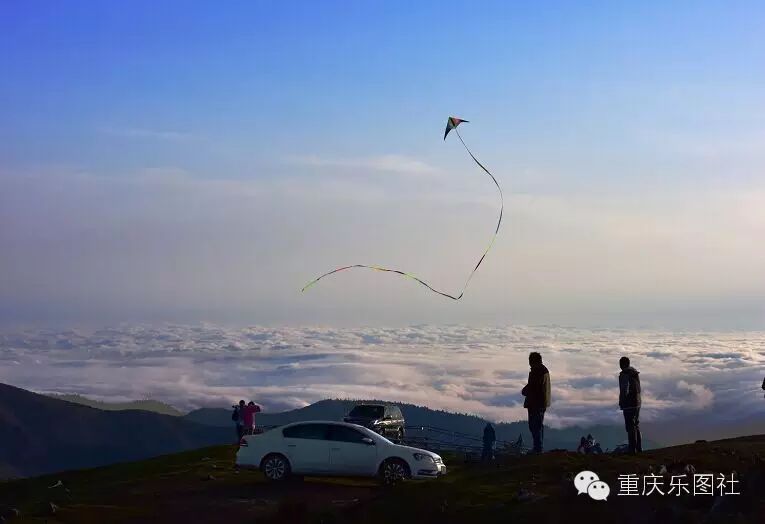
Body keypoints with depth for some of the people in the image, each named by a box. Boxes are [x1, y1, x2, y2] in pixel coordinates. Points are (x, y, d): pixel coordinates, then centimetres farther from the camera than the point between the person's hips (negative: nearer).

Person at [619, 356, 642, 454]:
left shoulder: (624, 374, -14)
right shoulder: (635, 373, 13)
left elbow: (624, 390, -20)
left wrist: (621, 402, -12)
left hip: (629, 404, -9)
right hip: (637, 403, 9)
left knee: (630, 427, -7)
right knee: (636, 426, 15)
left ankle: (632, 449, -7)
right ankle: (639, 448, 19)